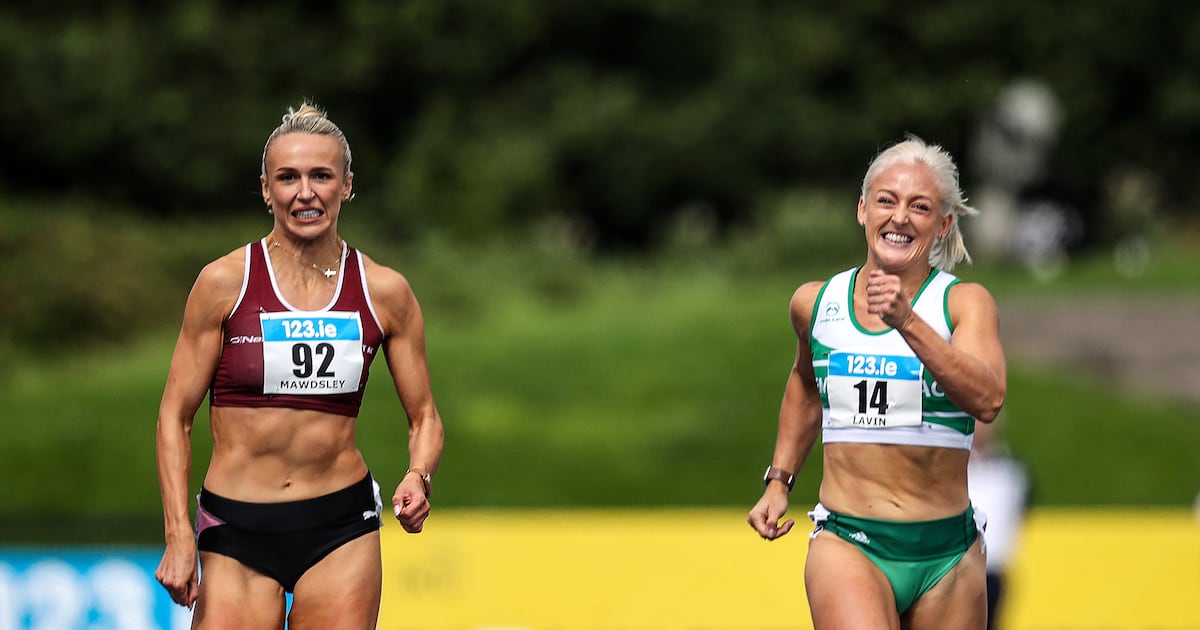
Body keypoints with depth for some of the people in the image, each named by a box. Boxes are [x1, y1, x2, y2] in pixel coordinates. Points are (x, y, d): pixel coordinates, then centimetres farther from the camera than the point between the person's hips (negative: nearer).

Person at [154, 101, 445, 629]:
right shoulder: (224, 283, -3)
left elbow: (423, 416, 11)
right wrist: (178, 534, -9)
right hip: (236, 528, -1)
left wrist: (418, 477, -11)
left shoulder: (385, 293, 3)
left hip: (342, 526, 1)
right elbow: (175, 415, 0)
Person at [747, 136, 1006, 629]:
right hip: (846, 543, 0)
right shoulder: (815, 302, 6)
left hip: (948, 552, 0)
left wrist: (906, 322, -30)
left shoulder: (965, 302, -4)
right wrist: (778, 480, 24)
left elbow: (988, 400, -23)